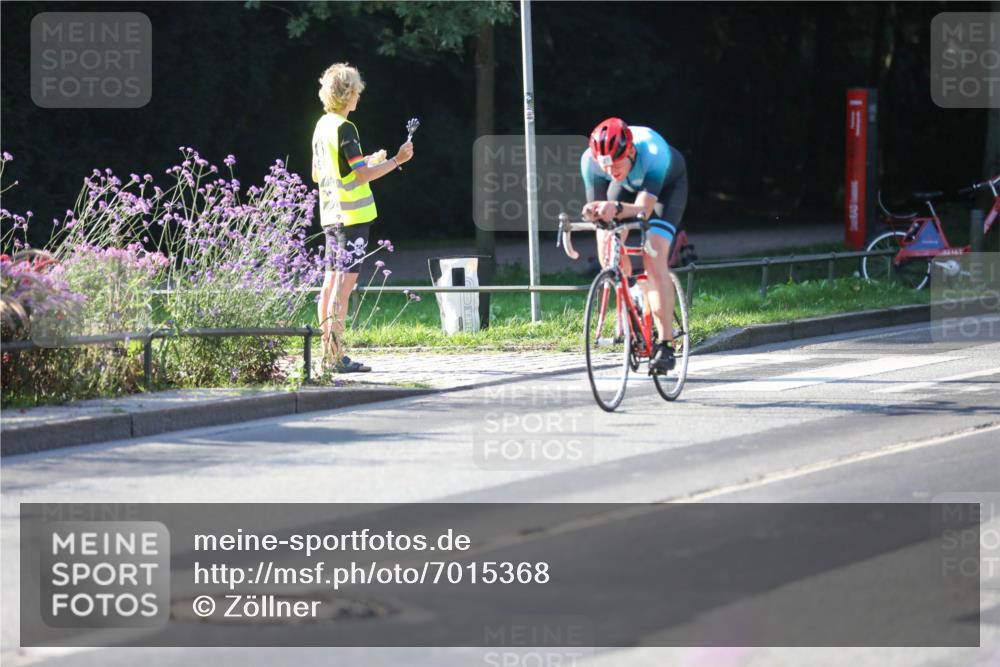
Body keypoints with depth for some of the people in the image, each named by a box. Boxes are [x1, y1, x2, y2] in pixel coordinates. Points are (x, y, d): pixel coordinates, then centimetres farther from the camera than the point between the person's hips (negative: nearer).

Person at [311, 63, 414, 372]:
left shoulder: (322, 126, 12)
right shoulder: (344, 128, -15)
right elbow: (362, 174, -18)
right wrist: (396, 161, -10)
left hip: (330, 215, 9)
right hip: (352, 215, -9)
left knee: (332, 280, 11)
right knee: (345, 281, -8)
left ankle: (328, 352, 13)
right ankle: (336, 356, -10)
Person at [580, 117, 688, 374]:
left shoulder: (653, 152, -44)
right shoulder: (590, 160, -34)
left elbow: (644, 209, -48)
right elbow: (595, 205, -29)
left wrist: (616, 209, -68)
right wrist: (593, 212, -53)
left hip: (667, 183, -4)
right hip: (629, 185, 4)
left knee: (654, 261, -21)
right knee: (606, 249, -15)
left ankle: (666, 346, -20)